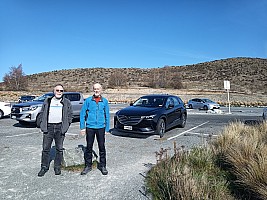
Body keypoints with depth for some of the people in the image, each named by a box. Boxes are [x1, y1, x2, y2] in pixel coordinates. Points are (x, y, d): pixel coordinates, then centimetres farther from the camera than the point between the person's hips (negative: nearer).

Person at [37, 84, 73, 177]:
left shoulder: (66, 102, 7)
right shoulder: (47, 101, 11)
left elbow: (70, 115, 8)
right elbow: (42, 113, 15)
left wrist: (66, 125, 0)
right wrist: (43, 124, 5)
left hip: (60, 127, -1)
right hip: (48, 127, 1)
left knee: (59, 149, 6)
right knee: (46, 148, 5)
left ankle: (57, 167, 20)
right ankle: (44, 167, 20)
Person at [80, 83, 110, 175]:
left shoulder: (105, 101, 3)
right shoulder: (88, 100, 0)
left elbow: (107, 116, 6)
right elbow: (82, 114, 2)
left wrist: (107, 129, 4)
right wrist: (82, 127, -2)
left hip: (101, 128, 1)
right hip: (90, 127, 0)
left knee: (102, 147, 7)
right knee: (89, 147, 9)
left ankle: (102, 165, 22)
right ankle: (88, 165, 24)